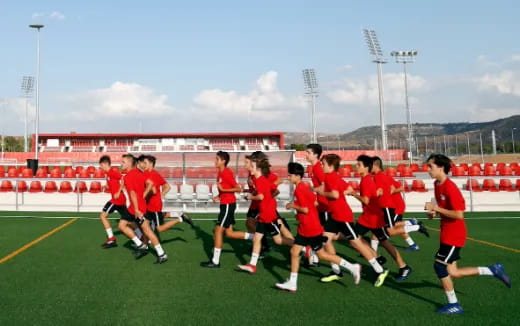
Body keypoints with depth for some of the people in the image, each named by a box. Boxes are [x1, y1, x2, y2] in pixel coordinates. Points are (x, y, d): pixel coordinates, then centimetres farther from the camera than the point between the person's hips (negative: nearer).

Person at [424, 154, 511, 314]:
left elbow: (459, 214, -24)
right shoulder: (437, 184, 7)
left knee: (439, 265, -6)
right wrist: (434, 212, 2)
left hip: (454, 234, -9)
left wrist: (436, 208, -21)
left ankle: (454, 305, 9)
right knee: (452, 272, 10)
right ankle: (493, 270, 22)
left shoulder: (450, 187, -21)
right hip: (447, 233, 9)